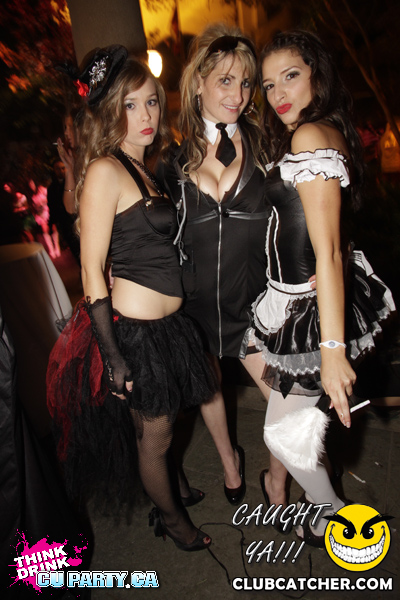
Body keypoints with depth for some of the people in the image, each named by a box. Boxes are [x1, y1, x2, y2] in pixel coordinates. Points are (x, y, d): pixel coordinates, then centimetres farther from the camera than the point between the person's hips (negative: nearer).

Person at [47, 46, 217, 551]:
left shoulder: (146, 171, 12)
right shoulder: (105, 170, -14)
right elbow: (92, 272, -17)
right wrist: (113, 358, -17)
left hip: (166, 324, 8)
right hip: (134, 330, -8)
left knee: (158, 428, 25)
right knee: (155, 437, 14)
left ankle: (165, 496, 50)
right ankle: (171, 518, 40)